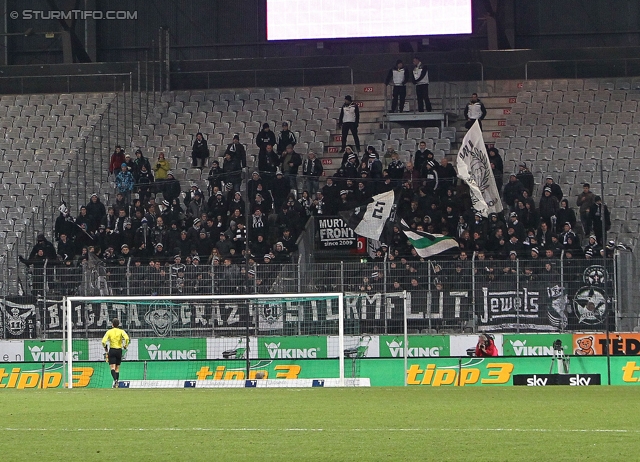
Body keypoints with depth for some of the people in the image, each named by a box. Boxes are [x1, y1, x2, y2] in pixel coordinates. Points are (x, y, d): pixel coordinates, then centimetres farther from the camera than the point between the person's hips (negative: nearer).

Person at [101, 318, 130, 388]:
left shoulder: (109, 332, -3)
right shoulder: (121, 331, -2)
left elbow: (103, 341, -11)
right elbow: (127, 338, -20)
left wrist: (105, 347, 7)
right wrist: (125, 346, -2)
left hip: (112, 351, -2)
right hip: (119, 350, 2)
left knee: (112, 367, -6)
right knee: (117, 368, 12)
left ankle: (115, 379, -31)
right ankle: (116, 384, 13)